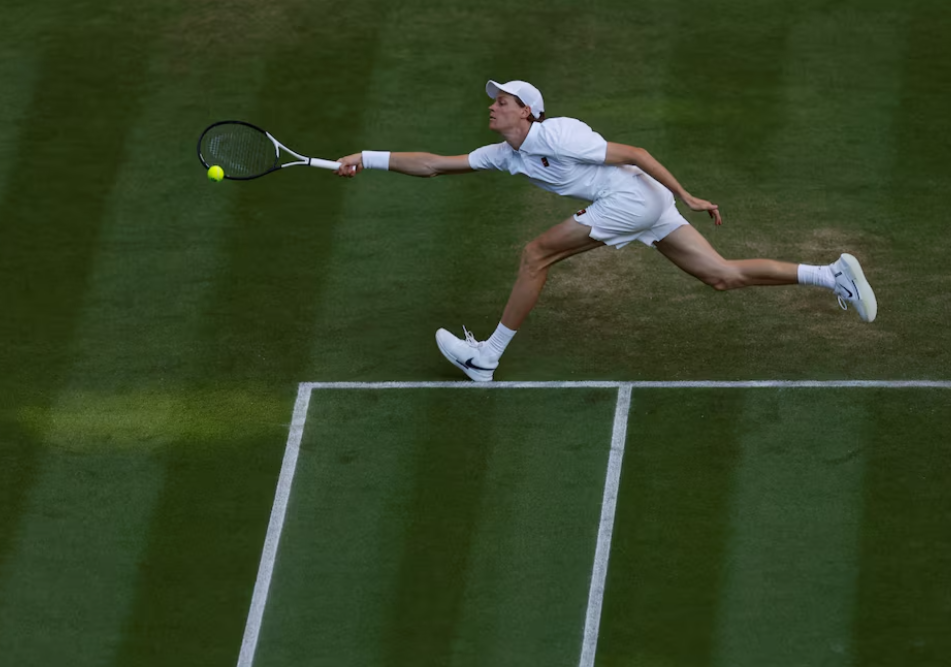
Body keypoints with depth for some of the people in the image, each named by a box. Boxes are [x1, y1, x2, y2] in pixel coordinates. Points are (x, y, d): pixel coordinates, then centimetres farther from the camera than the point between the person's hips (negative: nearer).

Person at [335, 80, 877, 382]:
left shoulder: (556, 136, -13)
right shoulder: (506, 156, 13)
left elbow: (635, 154, -12)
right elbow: (435, 164, 13)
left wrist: (688, 198, -12)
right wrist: (367, 159, 7)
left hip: (635, 196, -9)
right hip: (645, 210, 9)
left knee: (537, 254, -6)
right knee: (722, 276, 5)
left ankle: (488, 356, 0)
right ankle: (834, 274, 3)